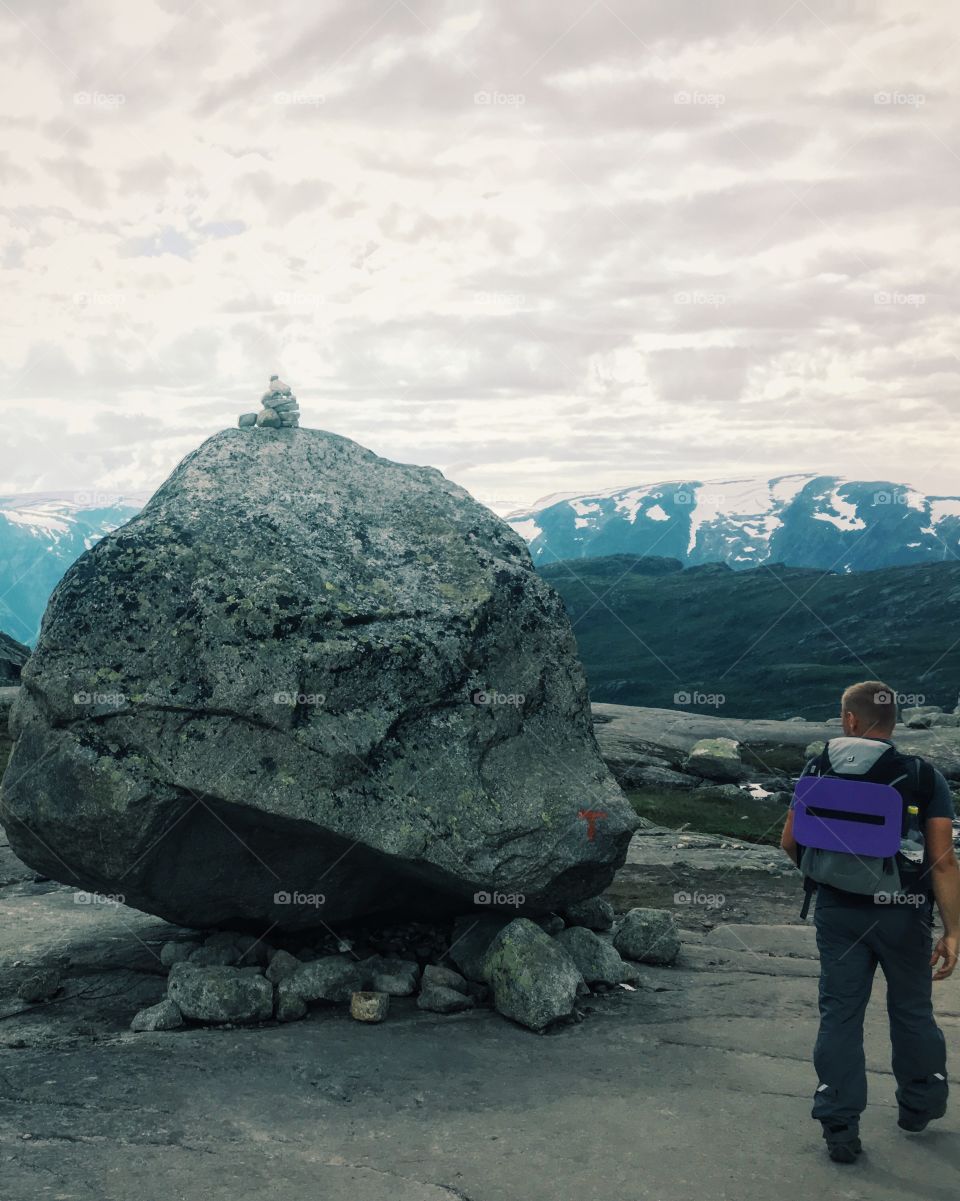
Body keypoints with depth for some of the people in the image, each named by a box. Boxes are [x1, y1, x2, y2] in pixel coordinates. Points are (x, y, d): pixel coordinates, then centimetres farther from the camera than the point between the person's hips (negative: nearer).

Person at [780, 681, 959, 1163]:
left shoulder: (818, 771, -4)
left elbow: (790, 842, 2)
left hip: (838, 910, 1)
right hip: (902, 913, -1)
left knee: (840, 1013, 8)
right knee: (912, 1011, 19)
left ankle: (840, 1128, 11)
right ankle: (919, 1106, 36)